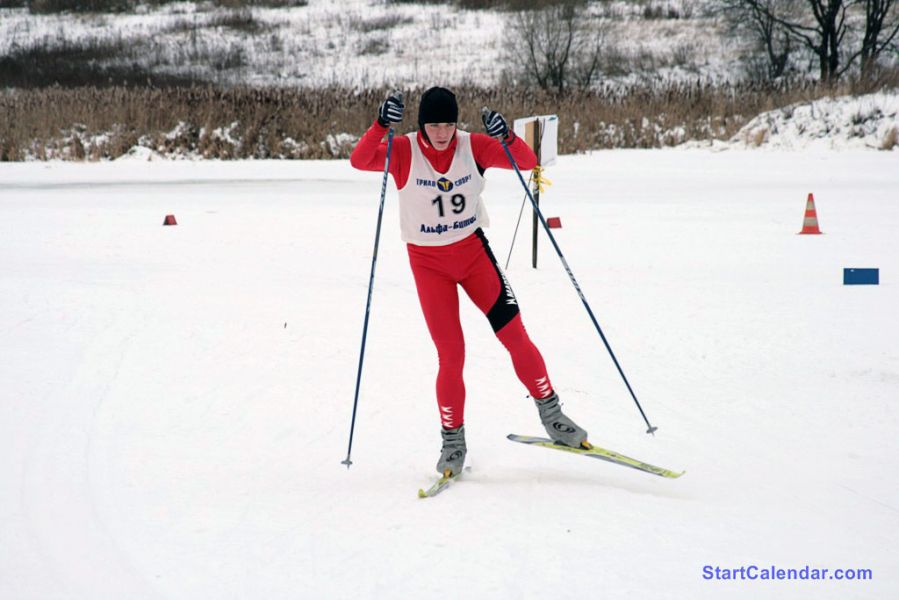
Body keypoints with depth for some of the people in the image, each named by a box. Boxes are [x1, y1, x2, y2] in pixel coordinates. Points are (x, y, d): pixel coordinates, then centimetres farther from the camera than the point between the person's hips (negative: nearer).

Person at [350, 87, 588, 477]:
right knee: (451, 356, -6)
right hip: (428, 262, -2)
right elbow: (359, 161, -29)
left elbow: (528, 162, -11)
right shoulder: (404, 152, -14)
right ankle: (453, 441, 11)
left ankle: (551, 416, 14)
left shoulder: (473, 147, -8)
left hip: (473, 252, 2)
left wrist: (506, 137, -30)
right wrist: (381, 126, -45)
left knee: (515, 336, -3)